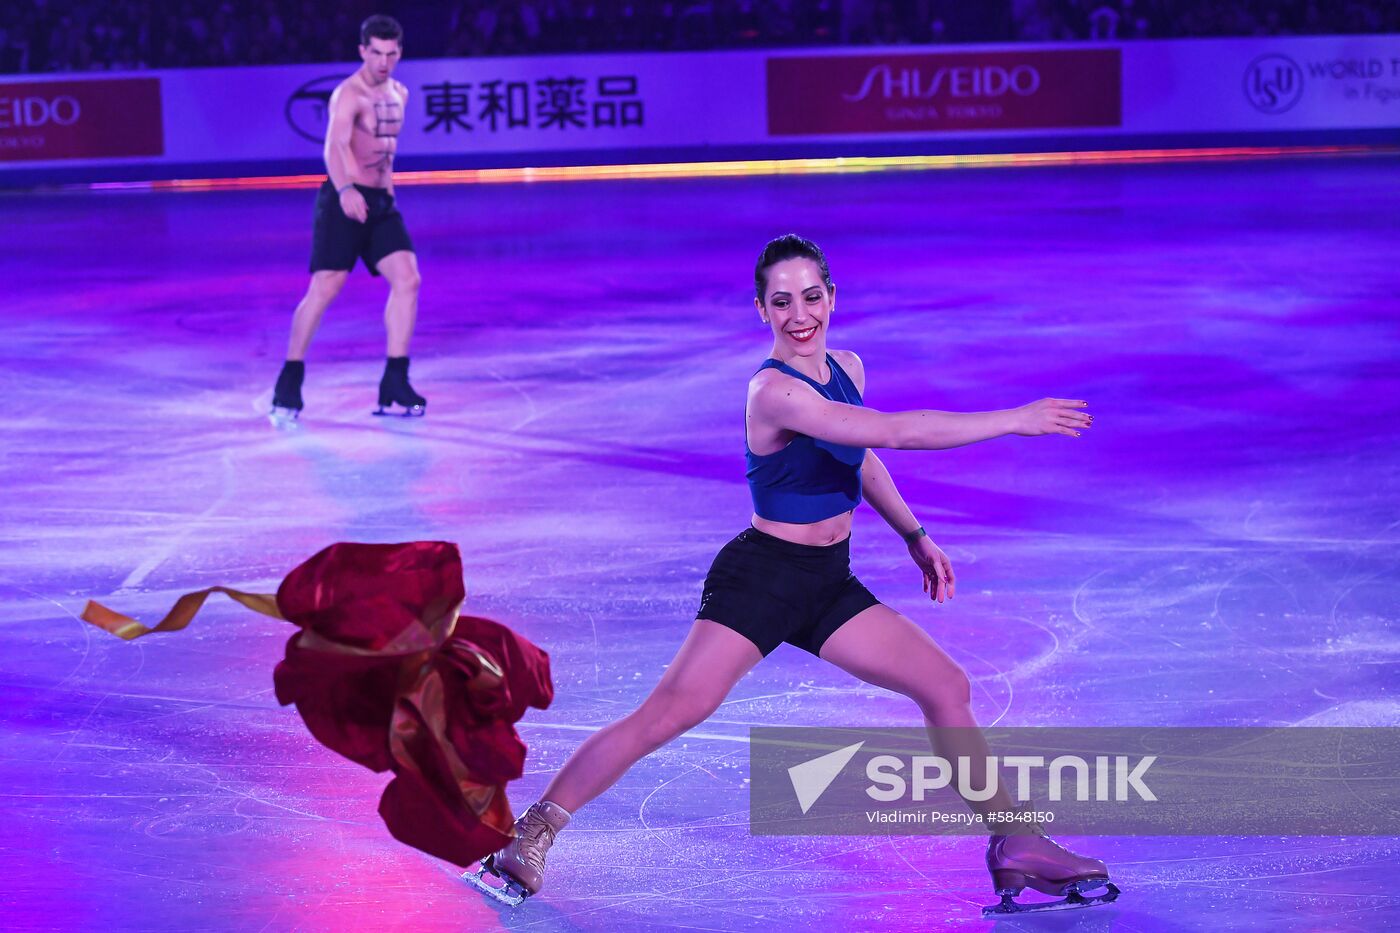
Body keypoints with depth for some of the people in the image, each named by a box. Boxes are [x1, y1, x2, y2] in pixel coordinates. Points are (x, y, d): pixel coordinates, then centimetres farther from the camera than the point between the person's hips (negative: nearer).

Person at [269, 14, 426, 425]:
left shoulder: (399, 94, 12)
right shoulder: (349, 94, -13)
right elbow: (335, 145, -30)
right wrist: (346, 189, -48)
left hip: (382, 202, 7)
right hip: (346, 200, -7)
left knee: (407, 280, -7)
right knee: (324, 288, -9)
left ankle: (394, 388, -3)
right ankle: (288, 384, 2)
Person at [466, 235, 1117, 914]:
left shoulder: (846, 368, 4)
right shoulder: (775, 391, -22)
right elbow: (897, 432, -31)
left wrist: (915, 536, 24)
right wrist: (1014, 420, -27)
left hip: (828, 584, 8)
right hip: (760, 578, -8)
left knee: (948, 688, 5)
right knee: (671, 711, -16)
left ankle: (1017, 847, 16)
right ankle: (533, 833, -4)